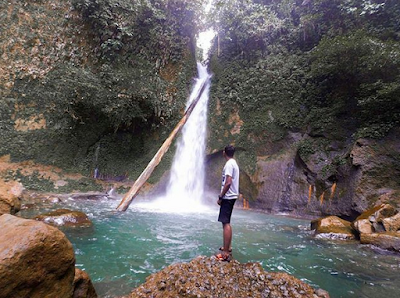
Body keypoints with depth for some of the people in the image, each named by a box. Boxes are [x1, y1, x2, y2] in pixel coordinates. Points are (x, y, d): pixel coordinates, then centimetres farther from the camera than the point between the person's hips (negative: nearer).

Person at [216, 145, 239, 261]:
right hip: (231, 196, 10)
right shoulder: (234, 163, 14)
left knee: (226, 223, -8)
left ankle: (225, 253, -5)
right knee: (227, 223, 17)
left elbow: (228, 183, -24)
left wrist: (220, 196, -16)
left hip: (227, 197, -10)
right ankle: (227, 247, 28)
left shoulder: (229, 164, -16)